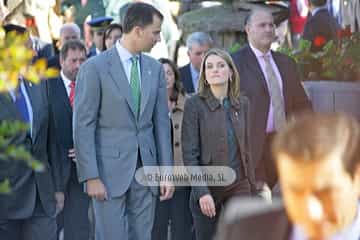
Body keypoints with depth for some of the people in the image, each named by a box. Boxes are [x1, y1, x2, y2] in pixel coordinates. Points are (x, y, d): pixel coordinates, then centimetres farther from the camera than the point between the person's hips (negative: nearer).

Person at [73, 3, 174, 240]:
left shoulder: (155, 68, 9)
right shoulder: (95, 68, -7)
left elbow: (161, 122, 11)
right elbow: (83, 126, -8)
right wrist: (91, 177, -13)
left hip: (146, 168, 5)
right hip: (110, 170, -5)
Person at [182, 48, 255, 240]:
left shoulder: (242, 103, 6)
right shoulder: (194, 104, -6)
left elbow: (245, 146, 13)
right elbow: (190, 154, -10)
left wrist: (251, 182, 10)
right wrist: (202, 192, -17)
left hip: (239, 185, 3)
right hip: (207, 187, -3)